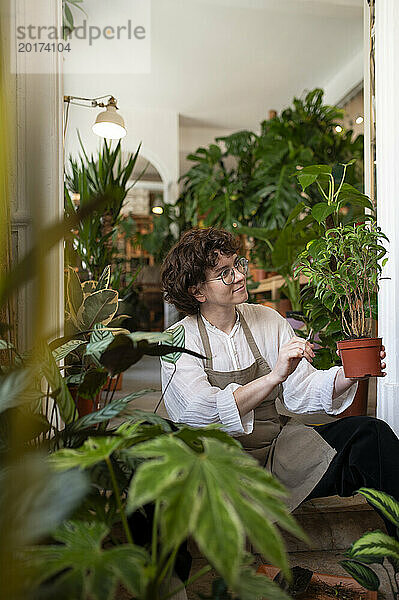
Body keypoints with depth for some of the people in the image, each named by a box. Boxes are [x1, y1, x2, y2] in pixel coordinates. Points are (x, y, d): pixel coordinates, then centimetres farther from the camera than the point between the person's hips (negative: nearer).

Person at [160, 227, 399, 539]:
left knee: (371, 432, -17)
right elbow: (203, 413, -23)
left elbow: (302, 389, -1)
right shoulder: (179, 340, -8)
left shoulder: (268, 320, 6)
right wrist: (274, 376, -33)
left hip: (278, 448, 4)